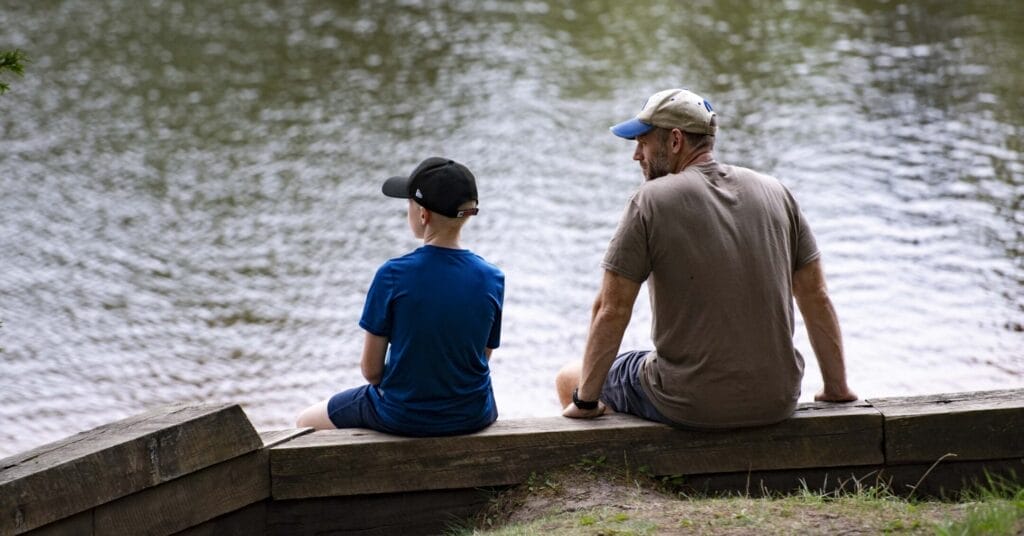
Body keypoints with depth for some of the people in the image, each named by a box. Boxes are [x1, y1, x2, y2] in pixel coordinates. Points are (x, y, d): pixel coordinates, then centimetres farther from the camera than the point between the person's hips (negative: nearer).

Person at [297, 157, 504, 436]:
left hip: (402, 417, -3)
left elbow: (371, 369, -11)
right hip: (473, 417, 4)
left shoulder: (392, 276, -18)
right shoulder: (492, 279, -9)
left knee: (307, 422, 23)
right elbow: (483, 357, 1)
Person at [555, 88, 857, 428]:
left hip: (692, 407, -5)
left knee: (570, 378, 20)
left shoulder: (651, 201, -10)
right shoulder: (774, 192, 4)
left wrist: (585, 401, 0)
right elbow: (816, 297, 7)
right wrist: (837, 388, 16)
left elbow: (611, 310, -10)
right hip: (777, 403, 5)